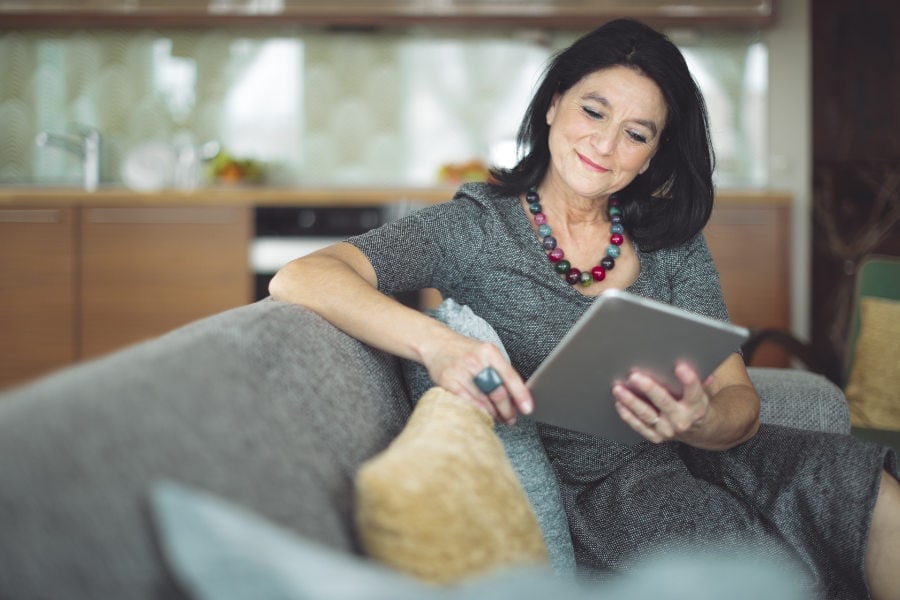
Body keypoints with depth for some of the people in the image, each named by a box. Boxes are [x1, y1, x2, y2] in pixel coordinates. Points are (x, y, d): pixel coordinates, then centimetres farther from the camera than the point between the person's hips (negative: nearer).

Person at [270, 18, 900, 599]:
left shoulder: (674, 241, 6)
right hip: (588, 487, -5)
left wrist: (703, 422, -26)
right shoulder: (476, 228, -5)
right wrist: (436, 342, -35)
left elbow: (741, 400, 0)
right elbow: (300, 278, -17)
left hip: (693, 457, 5)